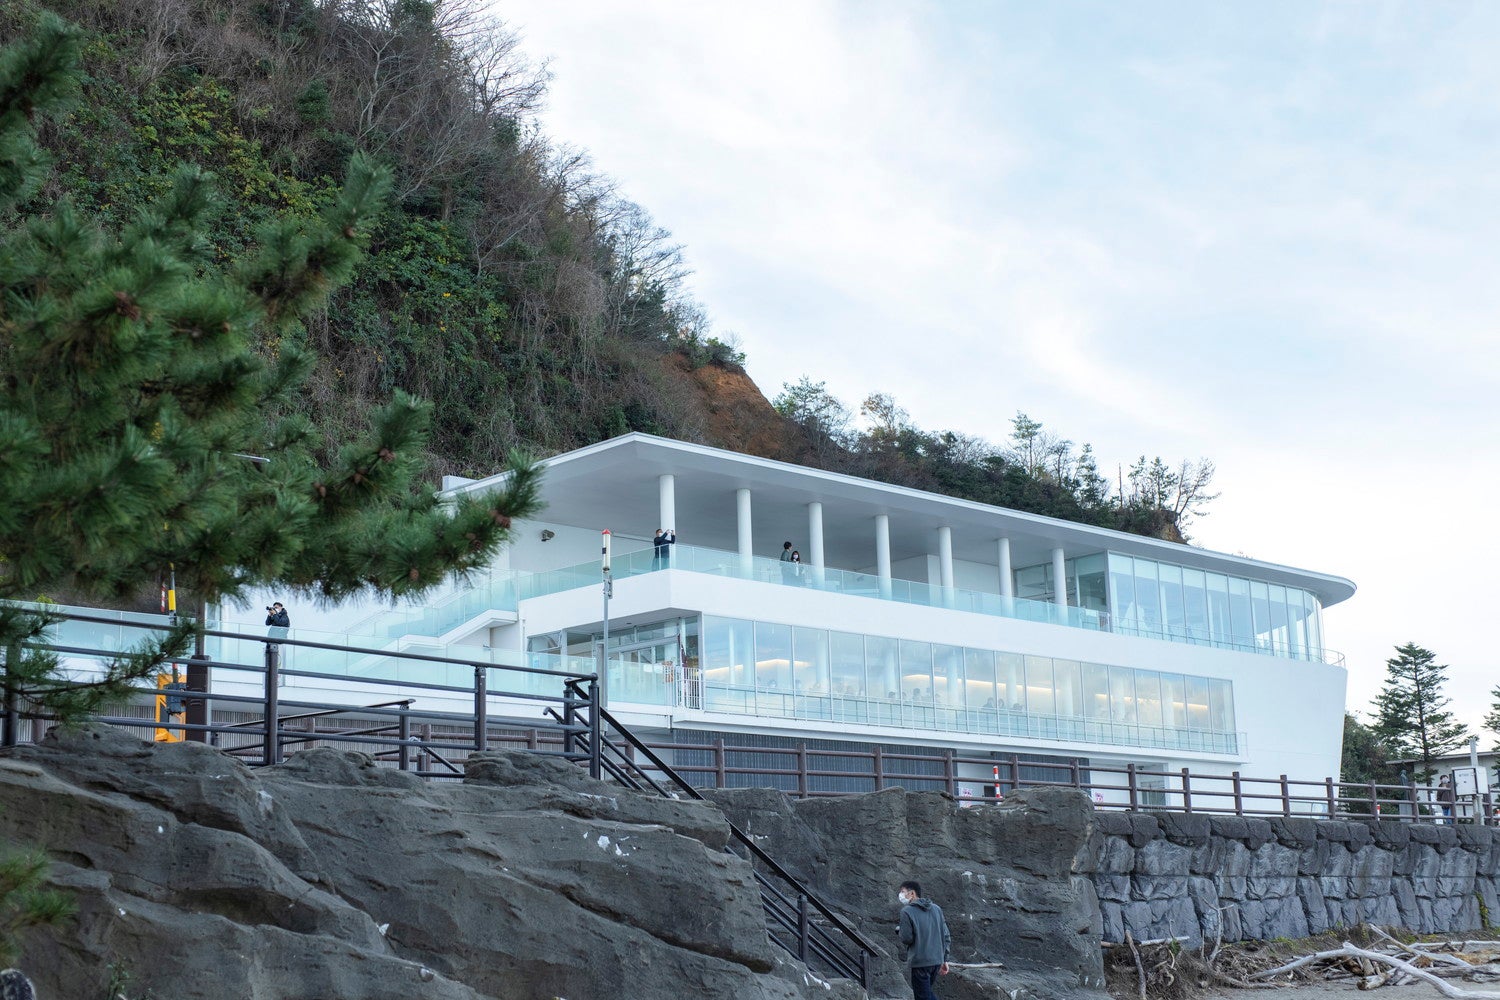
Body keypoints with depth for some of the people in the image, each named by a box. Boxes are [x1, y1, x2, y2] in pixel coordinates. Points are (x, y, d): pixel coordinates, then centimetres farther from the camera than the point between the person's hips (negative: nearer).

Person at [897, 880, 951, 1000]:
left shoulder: (907, 911, -10)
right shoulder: (936, 909, 9)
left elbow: (907, 939, -13)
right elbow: (946, 936, 10)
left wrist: (899, 928, 8)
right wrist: (944, 960, 15)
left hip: (920, 962, -6)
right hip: (937, 960, 6)